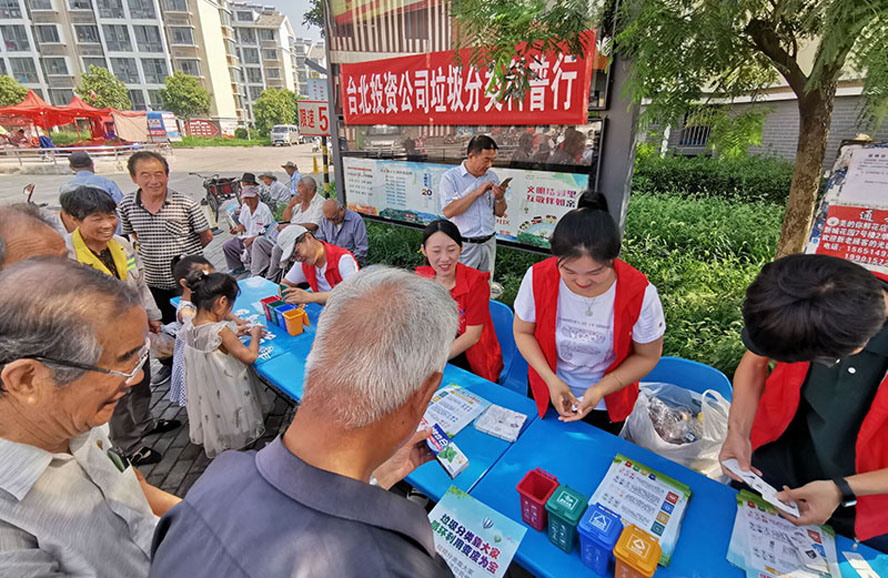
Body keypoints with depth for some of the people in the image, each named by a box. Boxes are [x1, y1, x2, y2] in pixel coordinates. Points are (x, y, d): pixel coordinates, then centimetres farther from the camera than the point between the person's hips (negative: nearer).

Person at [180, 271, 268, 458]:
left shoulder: (189, 324, -10)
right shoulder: (221, 331, -33)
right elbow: (249, 356, -28)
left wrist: (233, 334, 4)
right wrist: (255, 335, -12)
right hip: (225, 392, -7)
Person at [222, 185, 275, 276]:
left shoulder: (264, 209, -16)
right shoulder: (244, 207, 8)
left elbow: (268, 231, -18)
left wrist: (252, 238, -22)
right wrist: (237, 229, -1)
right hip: (246, 238, 8)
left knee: (254, 247, -37)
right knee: (226, 246, 2)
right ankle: (238, 268, 16)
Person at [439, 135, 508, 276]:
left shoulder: (492, 176, 8)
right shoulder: (450, 177, -7)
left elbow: (500, 213, 11)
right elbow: (448, 211, -20)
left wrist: (500, 198, -10)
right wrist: (477, 193, -19)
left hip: (489, 243, 5)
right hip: (464, 245, -5)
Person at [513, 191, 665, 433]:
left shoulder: (640, 293, -27)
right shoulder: (537, 278, -26)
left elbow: (647, 356, -11)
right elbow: (523, 332, -10)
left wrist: (601, 390, -22)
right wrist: (551, 379, -21)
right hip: (547, 394, 1)